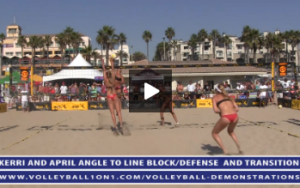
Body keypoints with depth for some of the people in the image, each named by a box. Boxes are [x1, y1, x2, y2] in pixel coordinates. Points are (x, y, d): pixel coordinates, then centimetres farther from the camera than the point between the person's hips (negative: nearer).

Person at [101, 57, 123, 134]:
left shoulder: (105, 79, -8)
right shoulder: (113, 78, -5)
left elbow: (104, 70, 1)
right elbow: (113, 69, 4)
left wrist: (103, 62, 9)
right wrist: (111, 61, 12)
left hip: (109, 97, -1)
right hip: (115, 96, 1)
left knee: (112, 113, 1)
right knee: (118, 111, 1)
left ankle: (115, 127, -3)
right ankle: (121, 126, -9)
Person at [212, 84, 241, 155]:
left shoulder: (215, 97, 14)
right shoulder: (228, 96, 26)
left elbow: (215, 110, -2)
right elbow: (237, 108, 17)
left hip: (225, 117, -5)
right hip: (235, 116, 5)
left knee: (214, 133, 19)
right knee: (230, 131, 36)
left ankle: (225, 151, 8)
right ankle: (239, 148, 25)